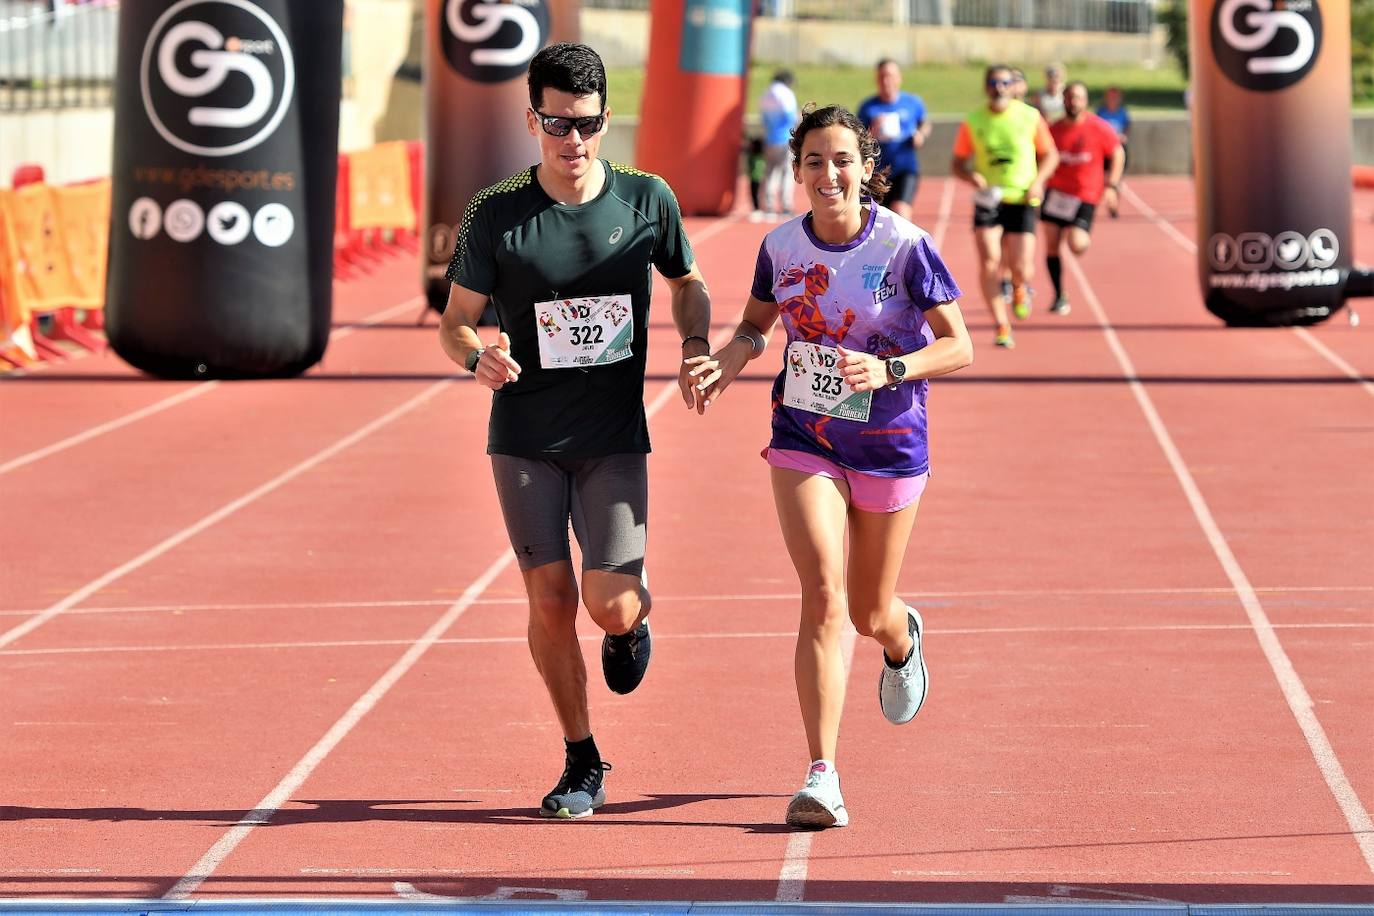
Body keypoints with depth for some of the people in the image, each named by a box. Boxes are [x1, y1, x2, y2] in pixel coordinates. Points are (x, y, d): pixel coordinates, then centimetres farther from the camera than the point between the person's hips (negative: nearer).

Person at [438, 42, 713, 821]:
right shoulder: (495, 214, -6)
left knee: (611, 606, -10)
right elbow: (456, 320, 2)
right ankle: (583, 764, 17)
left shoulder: (647, 200, -2)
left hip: (615, 440, 0)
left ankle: (635, 622, 29)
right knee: (550, 602, -1)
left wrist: (696, 347, -3)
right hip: (525, 441, 0)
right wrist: (478, 356, -21)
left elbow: (687, 284, 16)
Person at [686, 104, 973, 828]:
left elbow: (958, 347, -11)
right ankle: (822, 776, -17)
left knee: (870, 614, 13)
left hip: (888, 445, -1)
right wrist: (731, 357, -8)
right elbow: (757, 321, 14)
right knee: (823, 597, -16)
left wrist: (888, 371, -28)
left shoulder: (904, 246, -14)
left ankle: (902, 641, 54)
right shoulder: (781, 246, -4)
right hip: (803, 440, 1)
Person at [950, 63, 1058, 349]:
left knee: (1020, 269, -7)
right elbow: (957, 163, 8)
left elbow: (1049, 155, 9)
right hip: (988, 198, 1)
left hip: (1022, 200, -1)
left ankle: (1019, 287, 32)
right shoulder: (973, 122, 0)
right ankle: (1001, 326, -4)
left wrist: (1038, 181, -8)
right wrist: (972, 177, -14)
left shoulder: (1030, 117, -1)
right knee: (989, 262, -13)